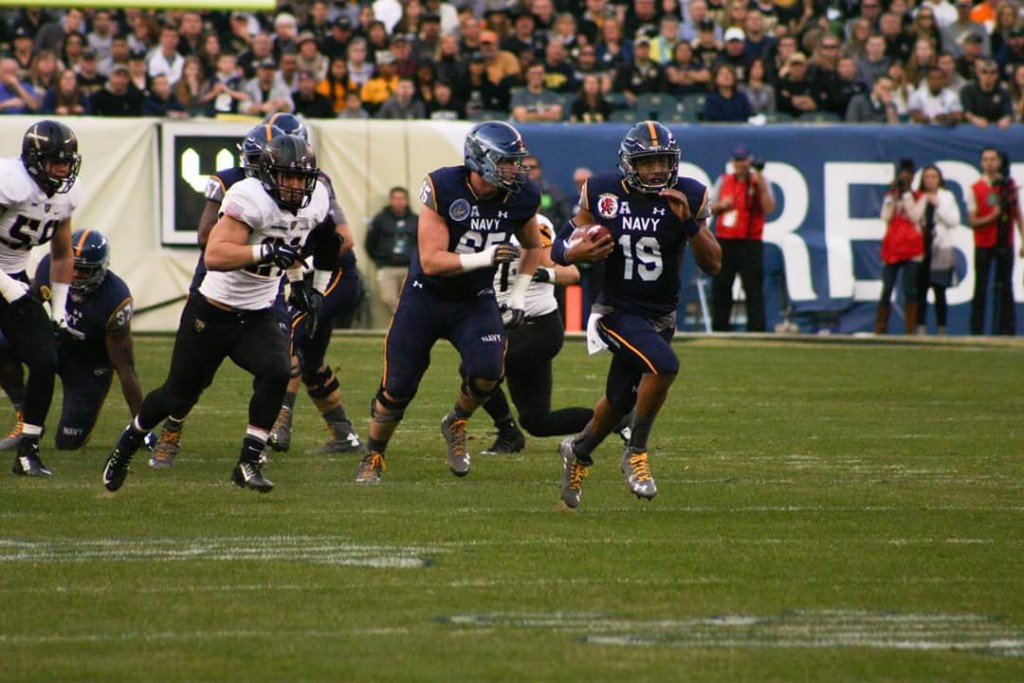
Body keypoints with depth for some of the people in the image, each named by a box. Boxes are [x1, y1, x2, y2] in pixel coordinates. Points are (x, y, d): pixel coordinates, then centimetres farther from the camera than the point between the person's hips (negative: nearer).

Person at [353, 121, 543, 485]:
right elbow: (431, 261, -25)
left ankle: (456, 424, 9)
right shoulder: (443, 188, -23)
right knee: (397, 389, 2)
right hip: (426, 296, -2)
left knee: (488, 372, -23)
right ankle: (373, 458, 26)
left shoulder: (521, 198, -10)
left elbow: (533, 247, 13)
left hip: (475, 301, 2)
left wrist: (518, 293, 4)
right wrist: (482, 258, -36)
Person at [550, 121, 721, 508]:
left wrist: (690, 221, -23)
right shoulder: (603, 193, -9)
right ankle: (636, 454, -12)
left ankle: (579, 451, 46)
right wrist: (576, 253, -21)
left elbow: (713, 264, -10)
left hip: (661, 315, 4)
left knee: (621, 401, 15)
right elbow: (563, 249, 2)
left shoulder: (688, 197, -7)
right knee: (663, 364, -29)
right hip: (618, 311, -4)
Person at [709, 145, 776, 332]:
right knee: (720, 286, 6)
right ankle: (719, 328, 14)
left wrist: (761, 185, -20)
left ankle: (757, 329, -8)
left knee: (754, 288, -8)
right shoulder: (723, 181, 13)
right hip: (724, 241, 4)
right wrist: (721, 205, -6)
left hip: (750, 242, -4)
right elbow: (711, 208, 15)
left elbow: (769, 208, -11)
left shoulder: (759, 182, 1)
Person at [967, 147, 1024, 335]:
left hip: (1005, 243, 2)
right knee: (981, 288, -1)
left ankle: (1007, 330, 7)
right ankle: (976, 330, 1)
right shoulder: (975, 189, -2)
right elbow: (972, 222, -5)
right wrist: (991, 217, -22)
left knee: (1005, 287, 4)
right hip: (984, 245, -2)